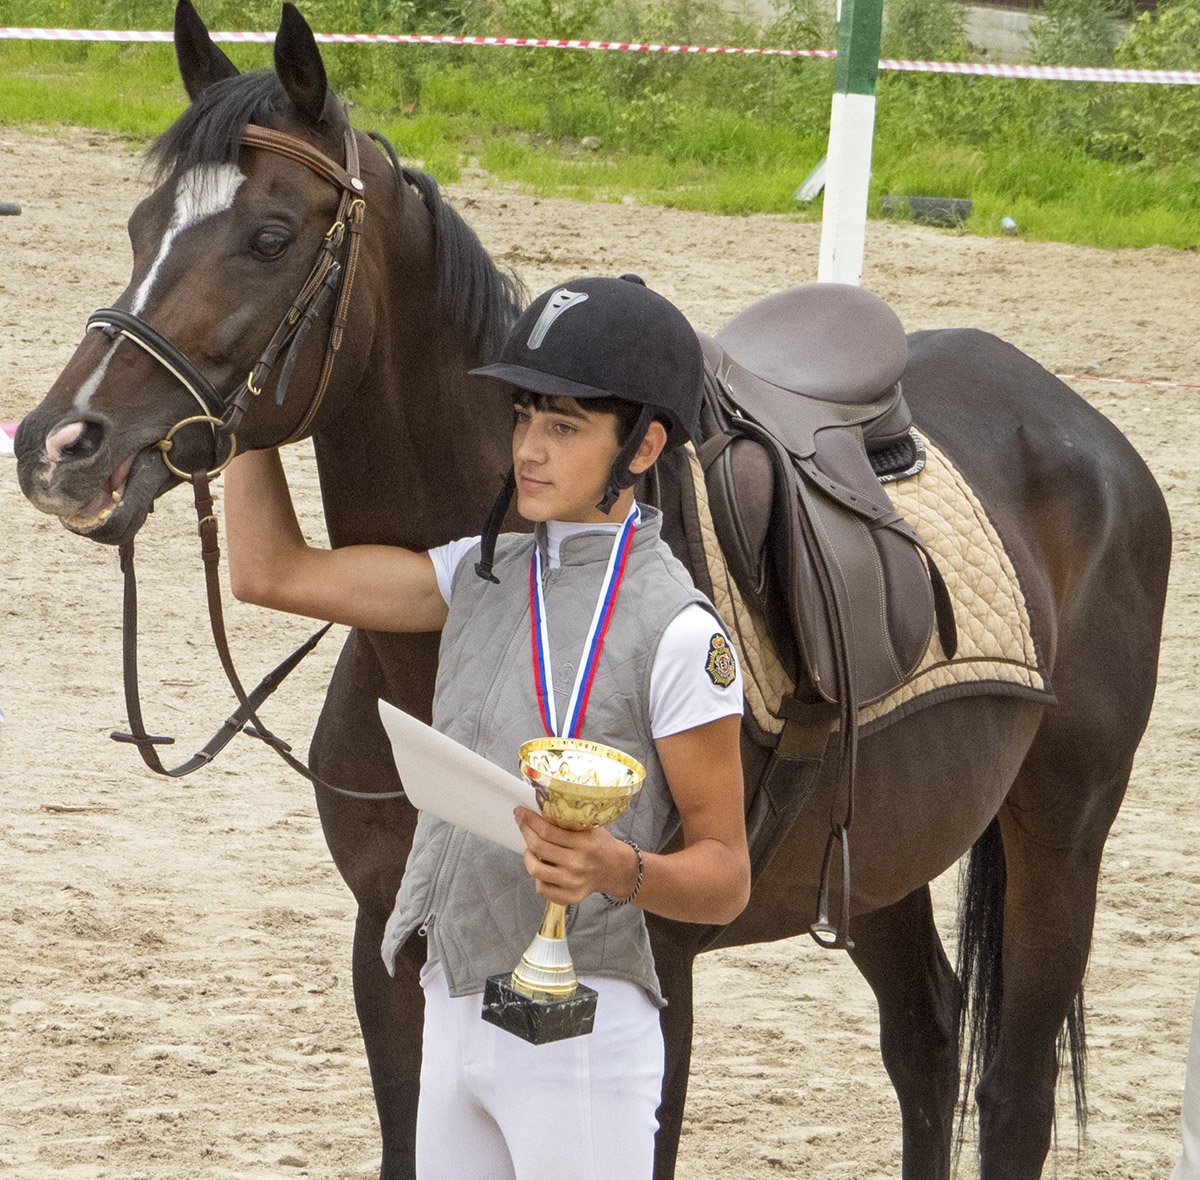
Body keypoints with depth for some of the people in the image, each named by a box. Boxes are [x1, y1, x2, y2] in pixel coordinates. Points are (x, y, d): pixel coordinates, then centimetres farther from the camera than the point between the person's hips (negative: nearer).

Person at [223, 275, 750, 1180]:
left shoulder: (677, 634, -13)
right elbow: (271, 572, 11)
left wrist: (617, 869, -30)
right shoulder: (484, 576, 8)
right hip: (455, 1018, 7)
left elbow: (726, 879, -10)